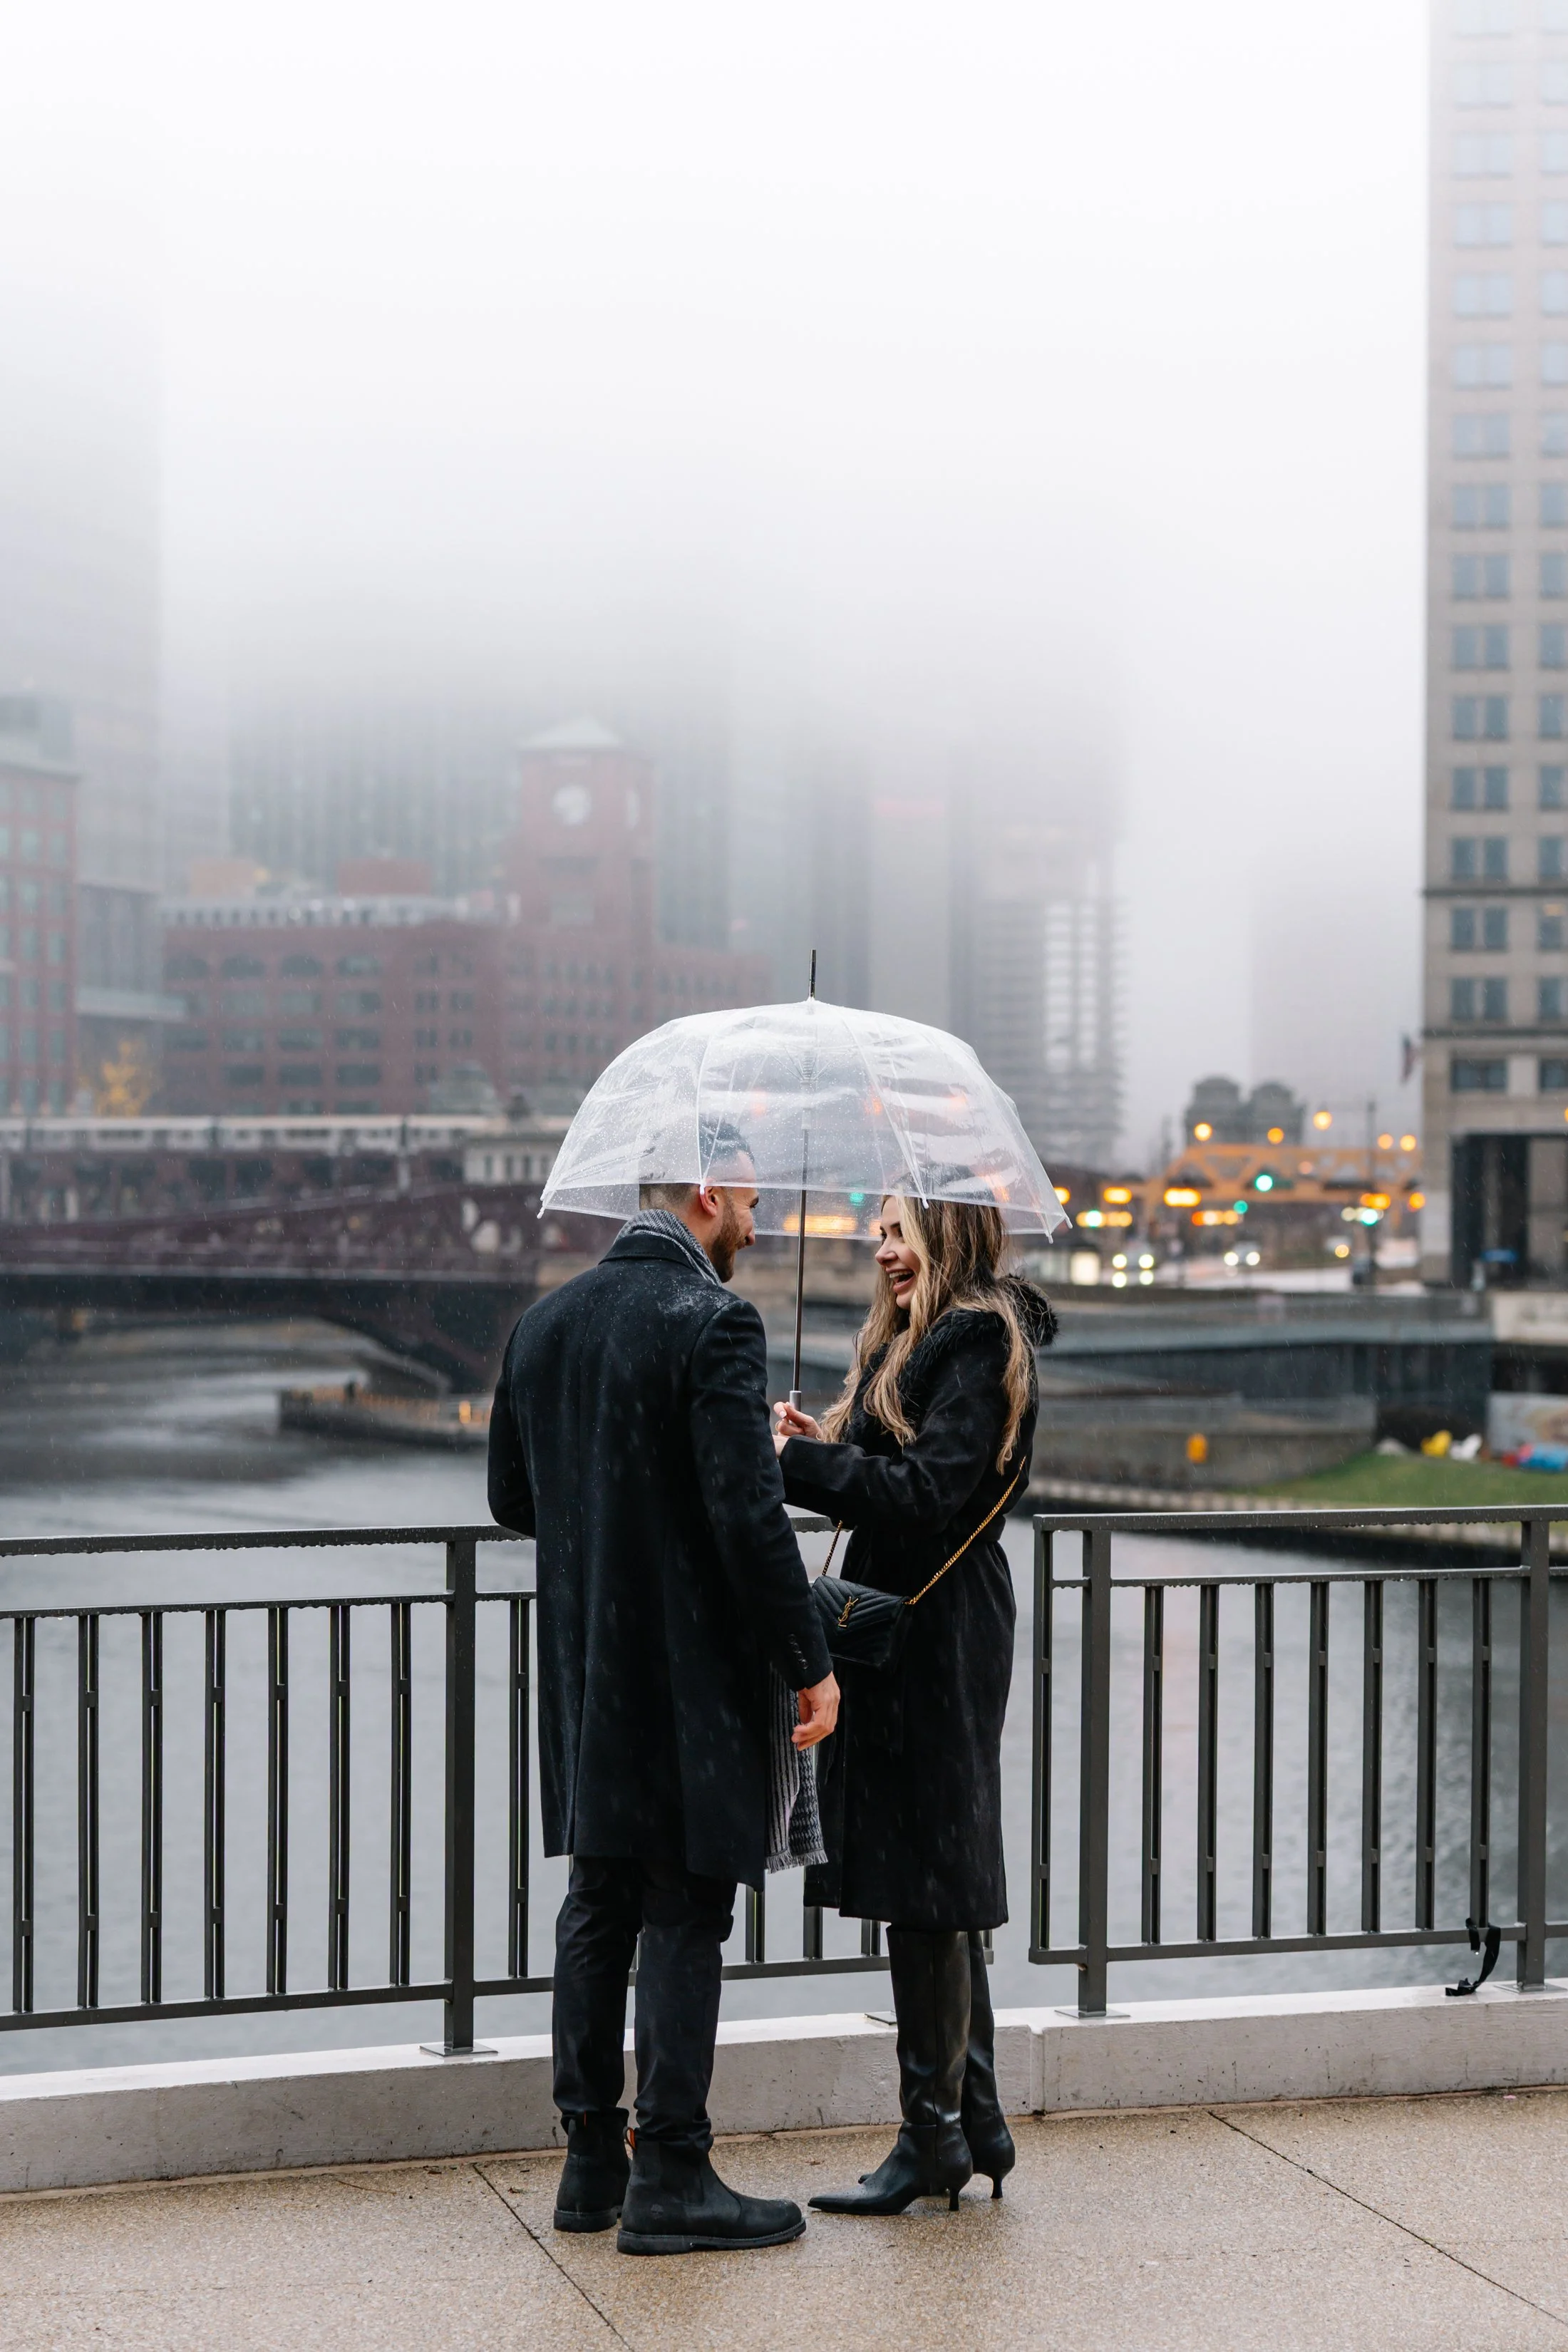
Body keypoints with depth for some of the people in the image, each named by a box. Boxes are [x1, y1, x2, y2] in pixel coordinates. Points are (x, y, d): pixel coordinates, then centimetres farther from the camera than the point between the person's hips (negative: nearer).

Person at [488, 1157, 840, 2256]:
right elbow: (750, 1516, -21)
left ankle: (592, 2161, 21)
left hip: (585, 1674, 7)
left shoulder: (545, 1322, 8)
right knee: (686, 1918, 0)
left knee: (599, 1909, 14)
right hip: (690, 1674, -7)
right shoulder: (714, 1323, -16)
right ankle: (671, 2177, 5)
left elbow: (513, 1498, 14)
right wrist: (811, 1662, -12)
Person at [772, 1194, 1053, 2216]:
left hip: (938, 1635, -10)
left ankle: (934, 2136, 4)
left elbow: (927, 1495, -21)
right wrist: (830, 1445, 4)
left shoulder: (976, 1344, -13)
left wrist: (799, 1460, -20)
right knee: (940, 1894, 14)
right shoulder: (914, 1341, 18)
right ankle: (975, 2120, 22)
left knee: (925, 1891, -4)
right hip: (917, 1631, 10)